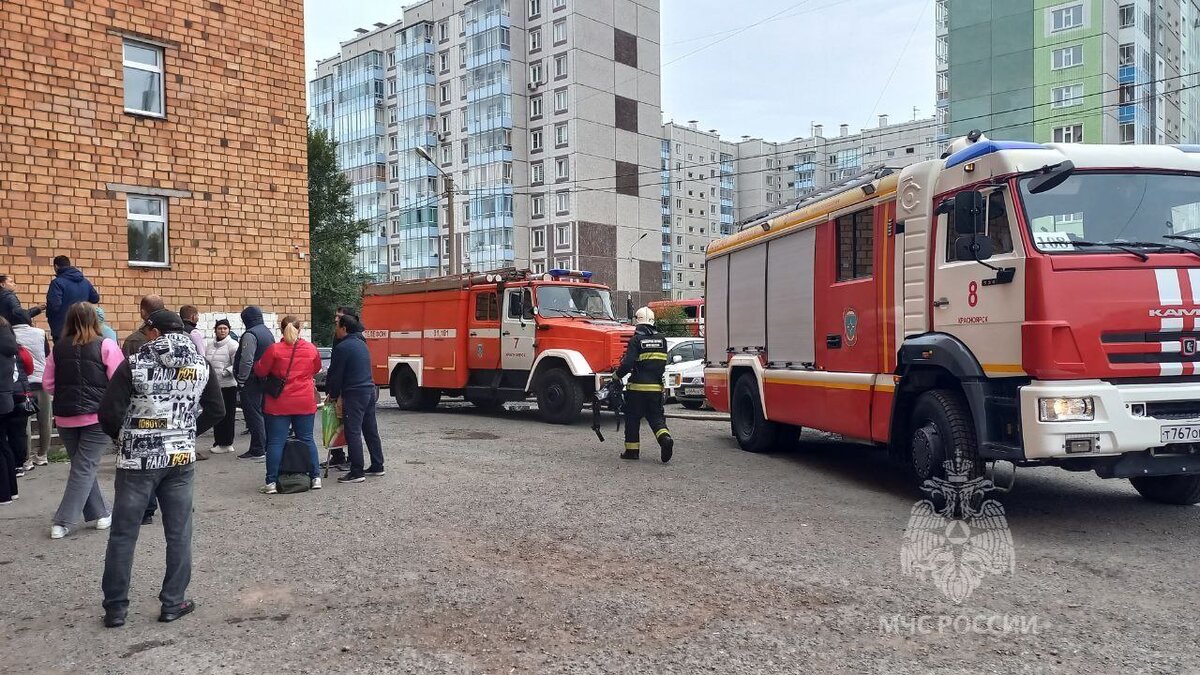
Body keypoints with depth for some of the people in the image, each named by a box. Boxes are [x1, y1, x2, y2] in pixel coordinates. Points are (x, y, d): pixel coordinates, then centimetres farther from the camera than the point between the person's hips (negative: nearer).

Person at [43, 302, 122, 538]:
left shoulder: (58, 348, 3)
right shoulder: (106, 346, -10)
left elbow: (48, 383, 6)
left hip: (65, 417, 4)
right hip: (96, 416, -4)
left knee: (82, 466, 17)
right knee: (85, 468, 2)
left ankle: (100, 513, 23)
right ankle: (64, 522, 1)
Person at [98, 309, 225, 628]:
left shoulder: (135, 364, -10)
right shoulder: (201, 365, 1)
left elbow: (109, 412, -12)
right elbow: (216, 410, 7)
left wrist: (122, 437, 7)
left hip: (138, 459, -2)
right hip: (181, 458, 3)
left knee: (123, 534, 9)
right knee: (179, 534, 10)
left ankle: (115, 607, 15)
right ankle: (173, 603, 16)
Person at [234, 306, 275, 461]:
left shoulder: (250, 334, -15)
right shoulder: (268, 333, 14)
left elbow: (246, 361, -21)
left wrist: (241, 380, -15)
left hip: (252, 381, -9)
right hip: (265, 381, 9)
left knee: (253, 415, -6)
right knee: (262, 414, 15)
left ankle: (258, 450, -5)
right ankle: (265, 447, 21)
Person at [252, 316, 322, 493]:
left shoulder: (274, 349, -10)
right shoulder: (311, 349, -1)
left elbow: (260, 371, -2)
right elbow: (316, 369, 16)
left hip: (279, 404, -2)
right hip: (305, 404, 3)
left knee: (276, 442, 2)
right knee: (307, 440, 12)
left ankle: (271, 482, 2)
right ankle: (316, 477, 13)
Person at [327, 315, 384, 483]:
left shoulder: (342, 347, -12)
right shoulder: (361, 343, 16)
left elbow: (335, 374, -9)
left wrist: (333, 394, 7)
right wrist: (339, 393, 21)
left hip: (355, 394, -9)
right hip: (370, 391, 9)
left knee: (353, 433, -5)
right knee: (371, 430, 14)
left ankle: (356, 472, -4)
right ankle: (377, 466, 21)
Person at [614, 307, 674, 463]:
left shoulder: (636, 340, -9)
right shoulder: (662, 339, 8)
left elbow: (627, 363, -16)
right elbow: (662, 363, 14)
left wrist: (617, 376, -1)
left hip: (637, 387, -4)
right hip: (656, 387, 4)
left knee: (633, 418, 9)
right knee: (656, 416, 11)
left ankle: (632, 450, 14)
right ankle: (665, 438, -15)